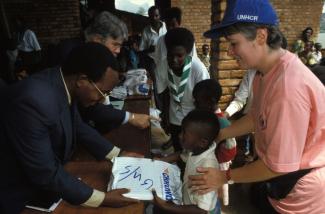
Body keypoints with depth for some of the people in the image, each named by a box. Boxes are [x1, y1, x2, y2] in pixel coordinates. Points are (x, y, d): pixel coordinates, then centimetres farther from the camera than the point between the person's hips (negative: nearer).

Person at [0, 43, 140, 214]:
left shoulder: (63, 83, -11)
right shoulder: (33, 101, -34)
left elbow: (77, 127, 5)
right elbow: (45, 174, -28)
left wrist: (118, 154, 3)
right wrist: (102, 198, -23)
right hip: (19, 194, -6)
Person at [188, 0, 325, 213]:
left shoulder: (288, 86, -35)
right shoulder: (266, 72, -5)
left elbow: (279, 165, -28)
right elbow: (256, 117, 8)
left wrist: (225, 177, -17)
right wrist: (216, 135, 5)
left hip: (302, 195, -7)